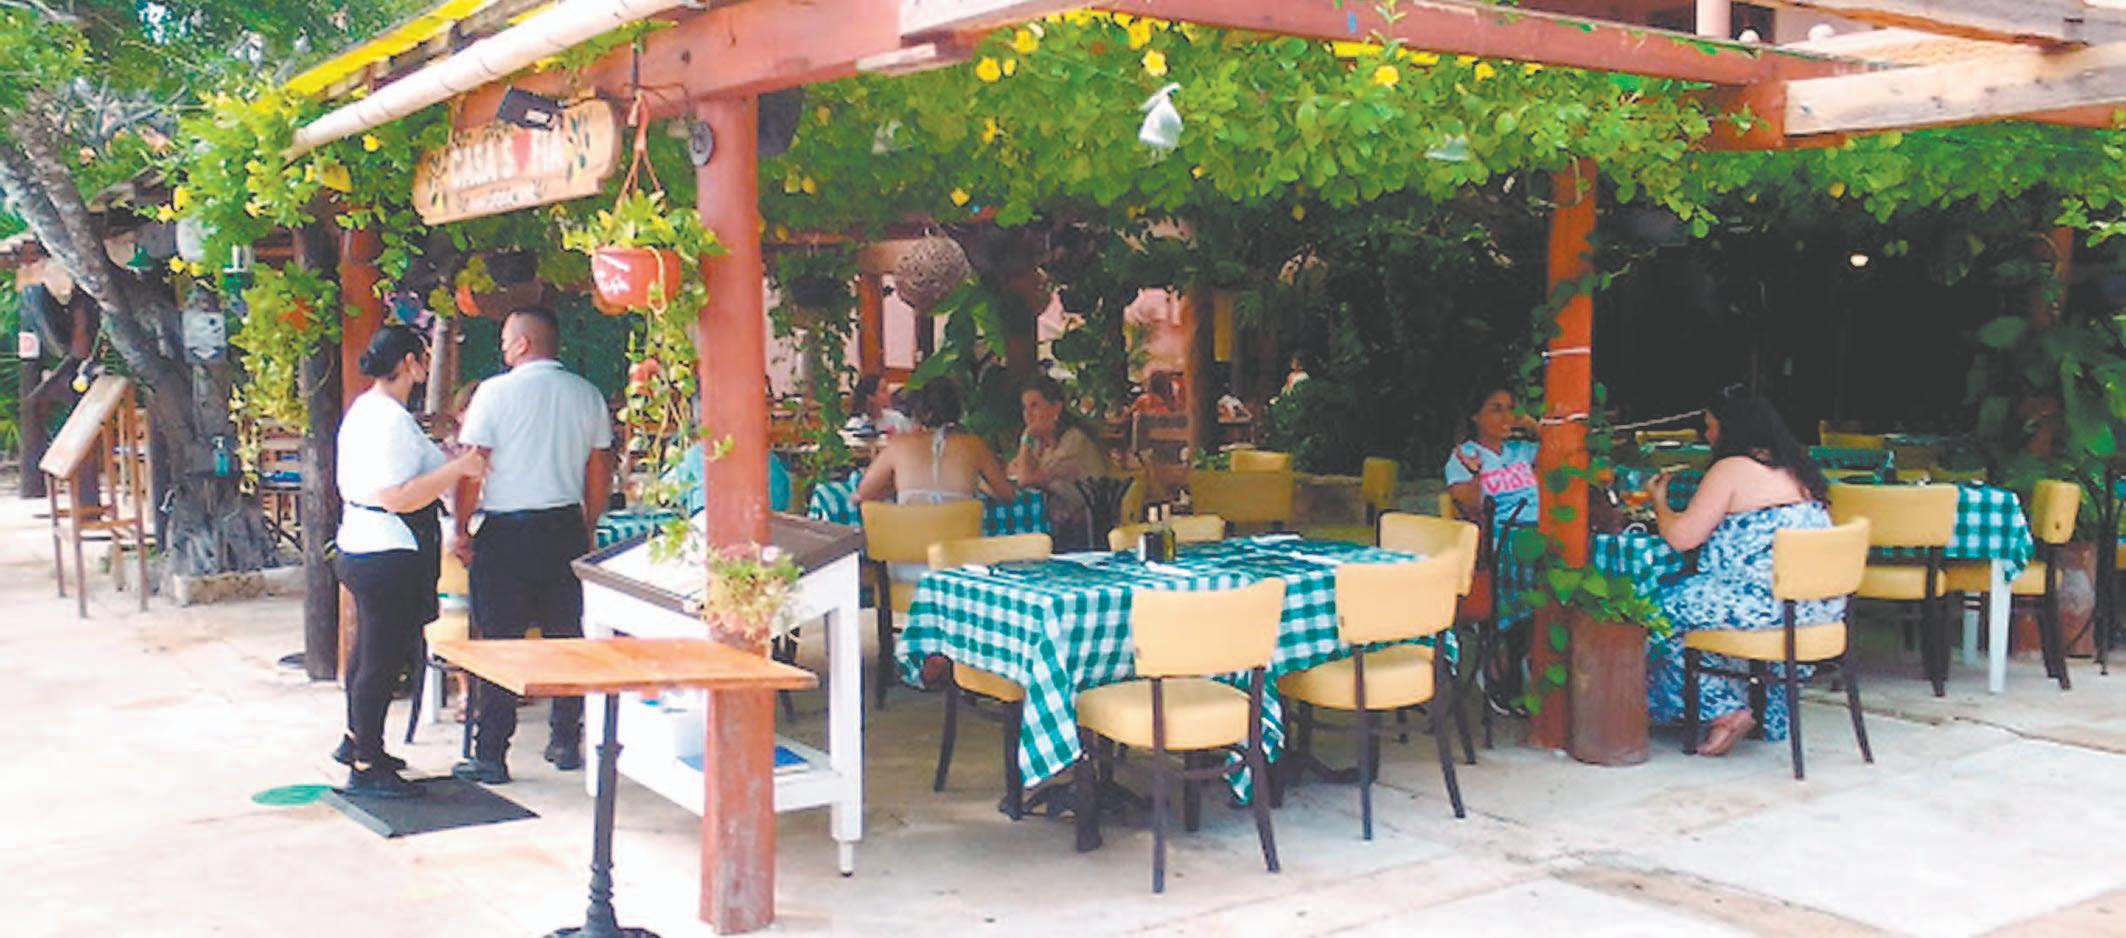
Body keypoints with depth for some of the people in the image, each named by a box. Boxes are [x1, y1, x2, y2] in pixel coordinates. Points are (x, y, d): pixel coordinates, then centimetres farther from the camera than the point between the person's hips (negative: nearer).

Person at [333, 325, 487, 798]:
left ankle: (357, 740, 37)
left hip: (359, 546, 11)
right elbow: (395, 497, -26)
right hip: (392, 555, -11)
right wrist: (457, 468, -27)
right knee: (384, 659, -4)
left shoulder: (361, 409, 12)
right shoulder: (393, 419, -20)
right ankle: (365, 768, 3)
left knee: (369, 650, 23)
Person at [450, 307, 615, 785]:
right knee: (566, 637, 12)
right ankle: (566, 741, 19)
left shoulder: (496, 392, -7)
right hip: (566, 528, 4)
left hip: (507, 532, -4)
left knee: (498, 642, 1)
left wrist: (462, 530, 0)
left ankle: (490, 755, 3)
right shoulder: (588, 395, 6)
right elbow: (600, 472, 9)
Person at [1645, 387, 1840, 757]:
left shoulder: (1731, 469, -8)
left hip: (1772, 600, -9)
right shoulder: (1793, 469, 16)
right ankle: (1767, 713, 24)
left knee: (1668, 609, 3)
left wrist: (1659, 502, 10)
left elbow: (1681, 537, -11)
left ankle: (1726, 711, 4)